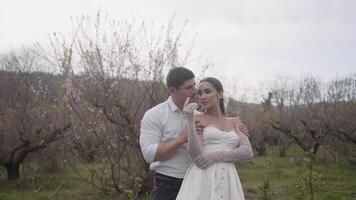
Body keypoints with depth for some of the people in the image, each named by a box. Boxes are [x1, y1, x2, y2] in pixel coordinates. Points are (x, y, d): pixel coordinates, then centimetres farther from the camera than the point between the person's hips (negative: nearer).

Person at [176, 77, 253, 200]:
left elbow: (247, 152, 3)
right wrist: (189, 119, -14)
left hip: (227, 183, 4)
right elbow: (197, 158, -8)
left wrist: (216, 156, -11)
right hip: (202, 181, -4)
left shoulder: (234, 122, 19)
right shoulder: (196, 120, 7)